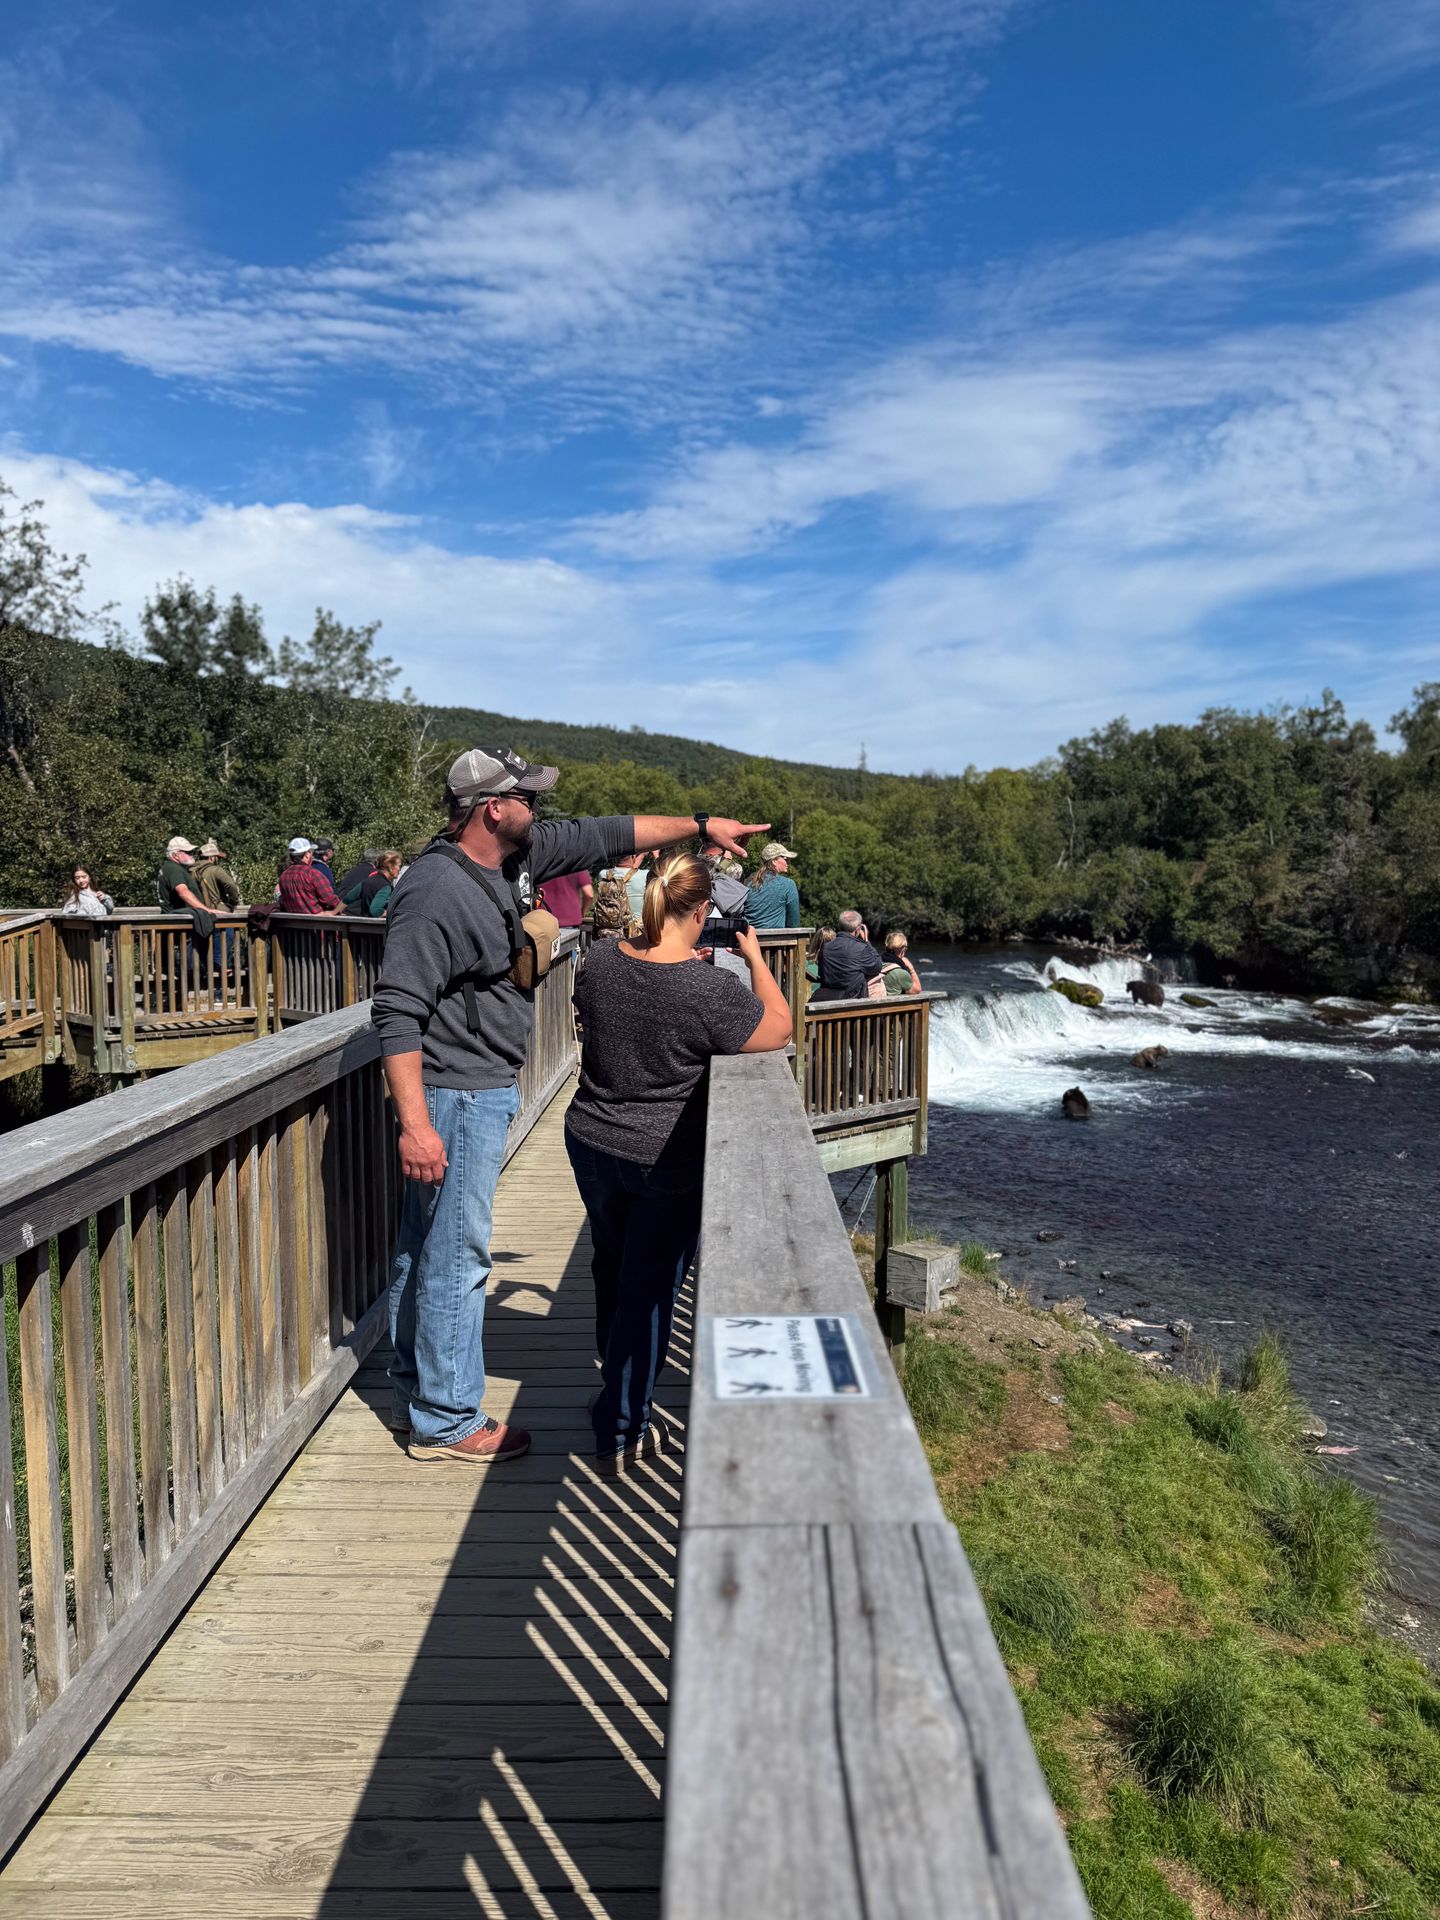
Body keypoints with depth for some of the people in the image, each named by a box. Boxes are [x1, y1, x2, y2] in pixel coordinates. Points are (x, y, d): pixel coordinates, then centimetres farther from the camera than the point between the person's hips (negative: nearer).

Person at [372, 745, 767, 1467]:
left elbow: (603, 836, 15)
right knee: (456, 1256, 0)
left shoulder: (517, 856, 5)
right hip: (456, 1096, -10)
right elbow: (397, 1013, -24)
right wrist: (414, 1125, -28)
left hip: (484, 1090, 10)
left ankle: (413, 1398, 33)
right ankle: (446, 1421, 15)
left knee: (425, 1247, 18)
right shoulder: (436, 892, -21)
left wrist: (700, 825, 16)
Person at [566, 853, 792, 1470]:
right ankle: (620, 1432, 19)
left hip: (591, 1142, 6)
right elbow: (780, 1030, -10)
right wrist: (755, 956, 0)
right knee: (650, 1287, 9)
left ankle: (616, 1387, 47)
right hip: (667, 1162, -5)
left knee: (611, 1269, 25)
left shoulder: (601, 958, -9)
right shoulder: (710, 988, -25)